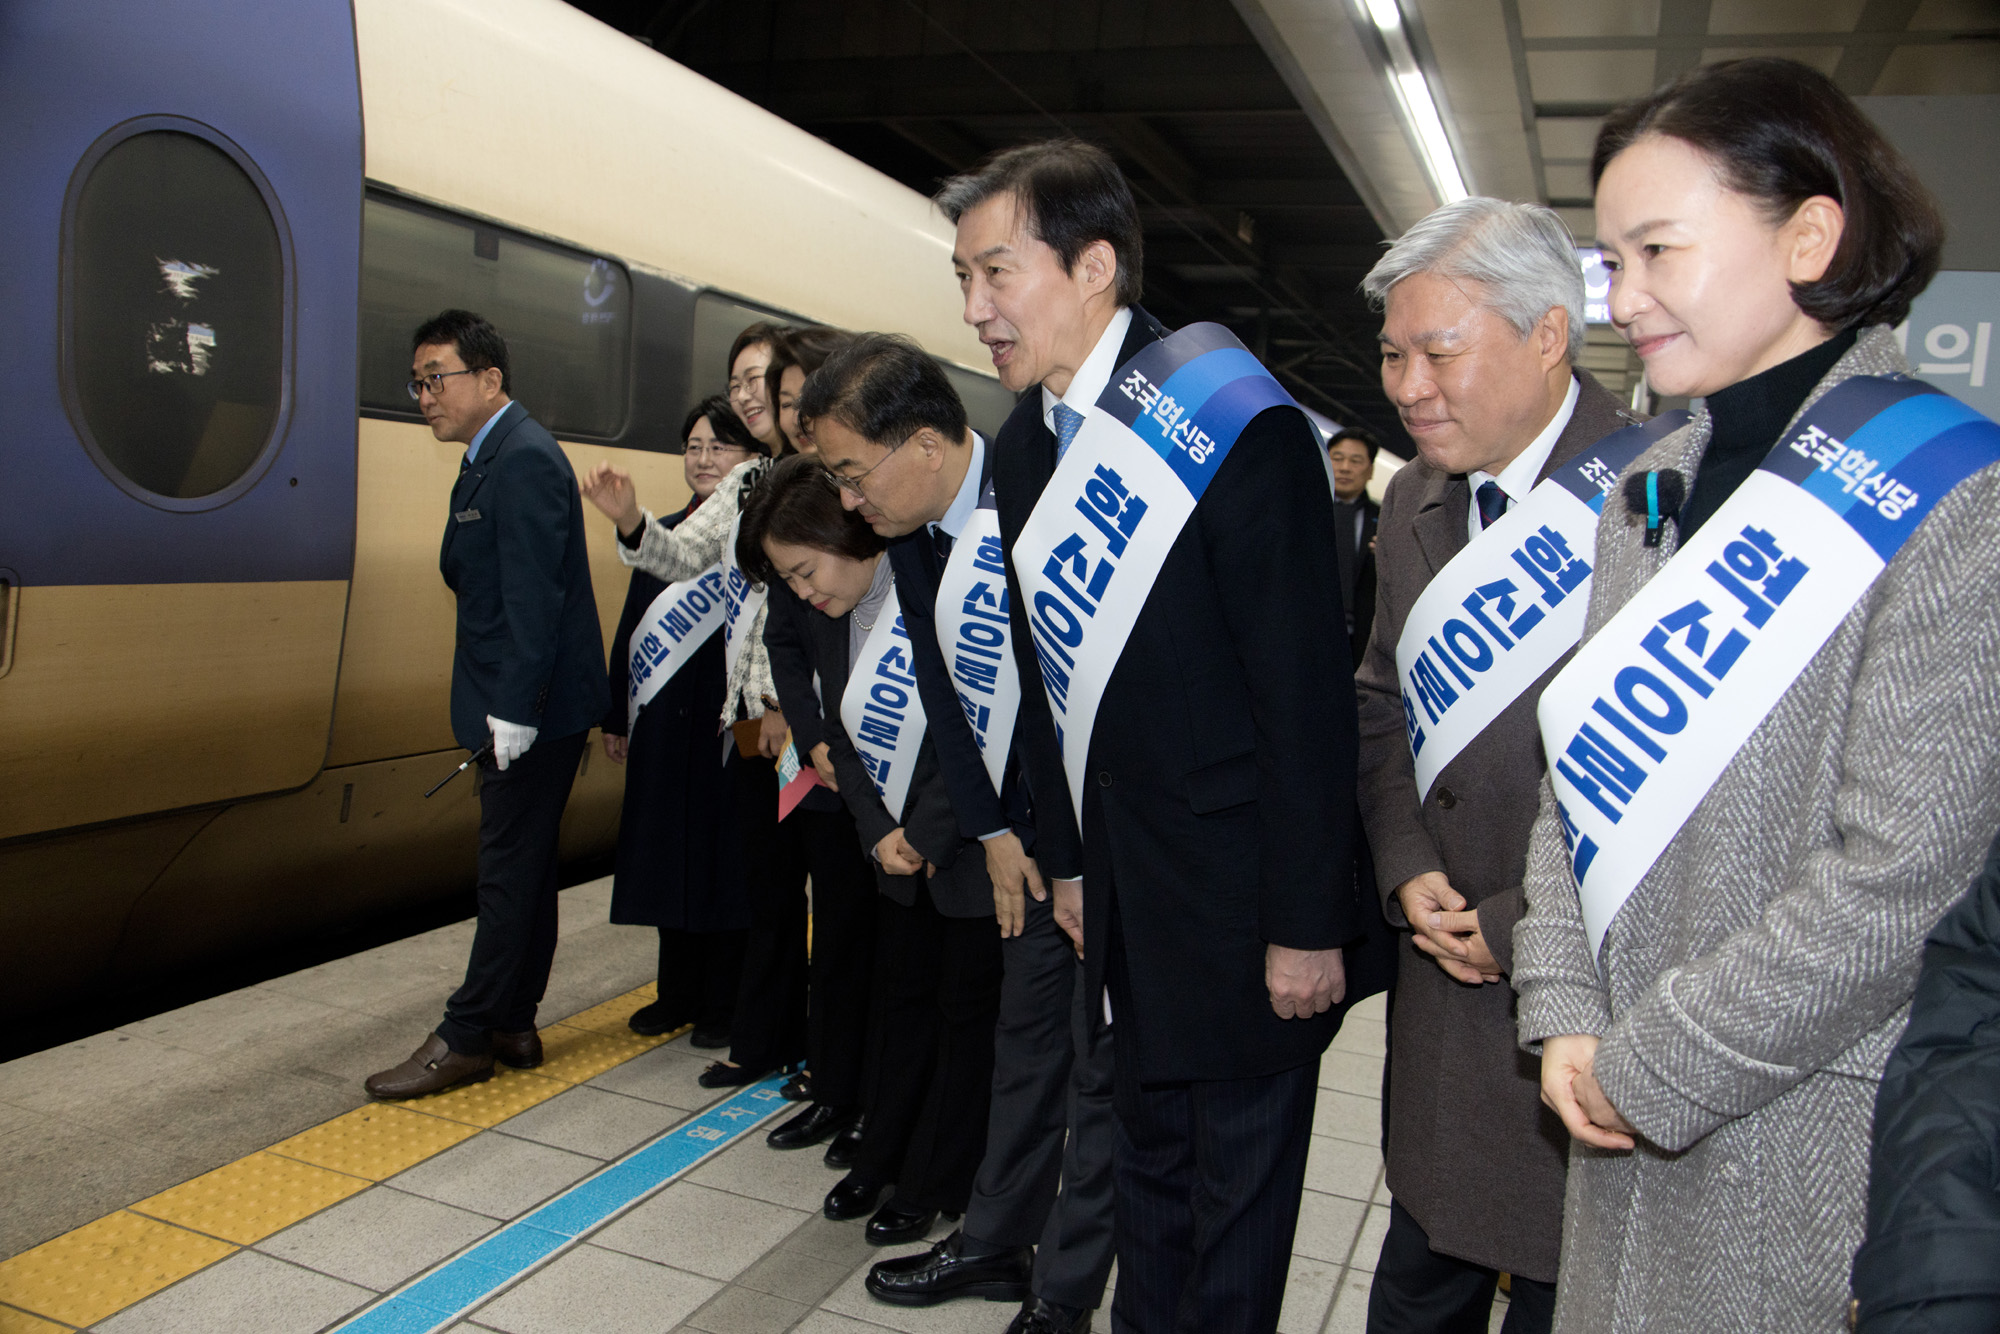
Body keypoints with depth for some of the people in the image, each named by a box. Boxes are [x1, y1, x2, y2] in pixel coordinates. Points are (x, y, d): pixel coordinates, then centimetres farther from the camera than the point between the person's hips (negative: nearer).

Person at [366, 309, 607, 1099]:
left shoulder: (524, 459, -15)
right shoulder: (490, 460, 16)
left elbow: (533, 597, -21)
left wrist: (512, 714, -22)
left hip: (534, 708, -10)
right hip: (516, 707, 10)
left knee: (510, 870, 0)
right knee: (521, 868, 15)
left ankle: (467, 1038, 10)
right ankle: (512, 1026, 26)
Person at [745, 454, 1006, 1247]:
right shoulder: (819, 611, -4)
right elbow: (840, 731, 7)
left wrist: (926, 835, -15)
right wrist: (879, 830, -2)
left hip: (970, 844, -6)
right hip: (899, 845, 6)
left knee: (967, 1009, 8)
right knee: (901, 997, 18)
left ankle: (935, 1187, 23)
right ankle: (882, 1162, 35)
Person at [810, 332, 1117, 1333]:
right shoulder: (913, 539, 3)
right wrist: (994, 834, 6)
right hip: (1034, 834, 8)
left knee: (1102, 1061, 5)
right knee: (1025, 1041, 18)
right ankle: (997, 1243, 35)